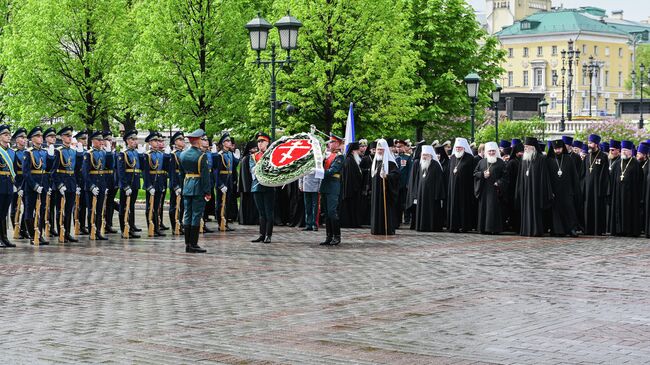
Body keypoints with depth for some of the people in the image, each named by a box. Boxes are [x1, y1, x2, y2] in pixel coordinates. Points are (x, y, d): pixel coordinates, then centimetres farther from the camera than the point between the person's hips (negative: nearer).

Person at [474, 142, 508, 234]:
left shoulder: (500, 162, 4)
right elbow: (475, 173, 11)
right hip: (484, 190, 3)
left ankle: (494, 228, -7)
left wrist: (499, 183, -14)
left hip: (495, 190, -3)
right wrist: (483, 174, -7)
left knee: (494, 209, -7)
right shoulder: (482, 162, 13)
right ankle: (484, 228, 3)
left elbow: (505, 175, -1)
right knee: (483, 208, 1)